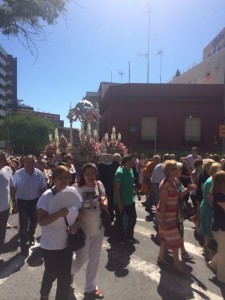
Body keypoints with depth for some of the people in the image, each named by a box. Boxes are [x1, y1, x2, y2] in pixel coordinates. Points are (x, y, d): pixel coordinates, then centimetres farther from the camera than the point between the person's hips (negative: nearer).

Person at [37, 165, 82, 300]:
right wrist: (58, 214, -34)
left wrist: (76, 223, -13)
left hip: (68, 242, 3)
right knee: (51, 273, 17)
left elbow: (80, 211, 5)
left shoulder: (73, 193, -9)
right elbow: (41, 221, -21)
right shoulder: (47, 196, -20)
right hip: (50, 244, -3)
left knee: (65, 275, 15)